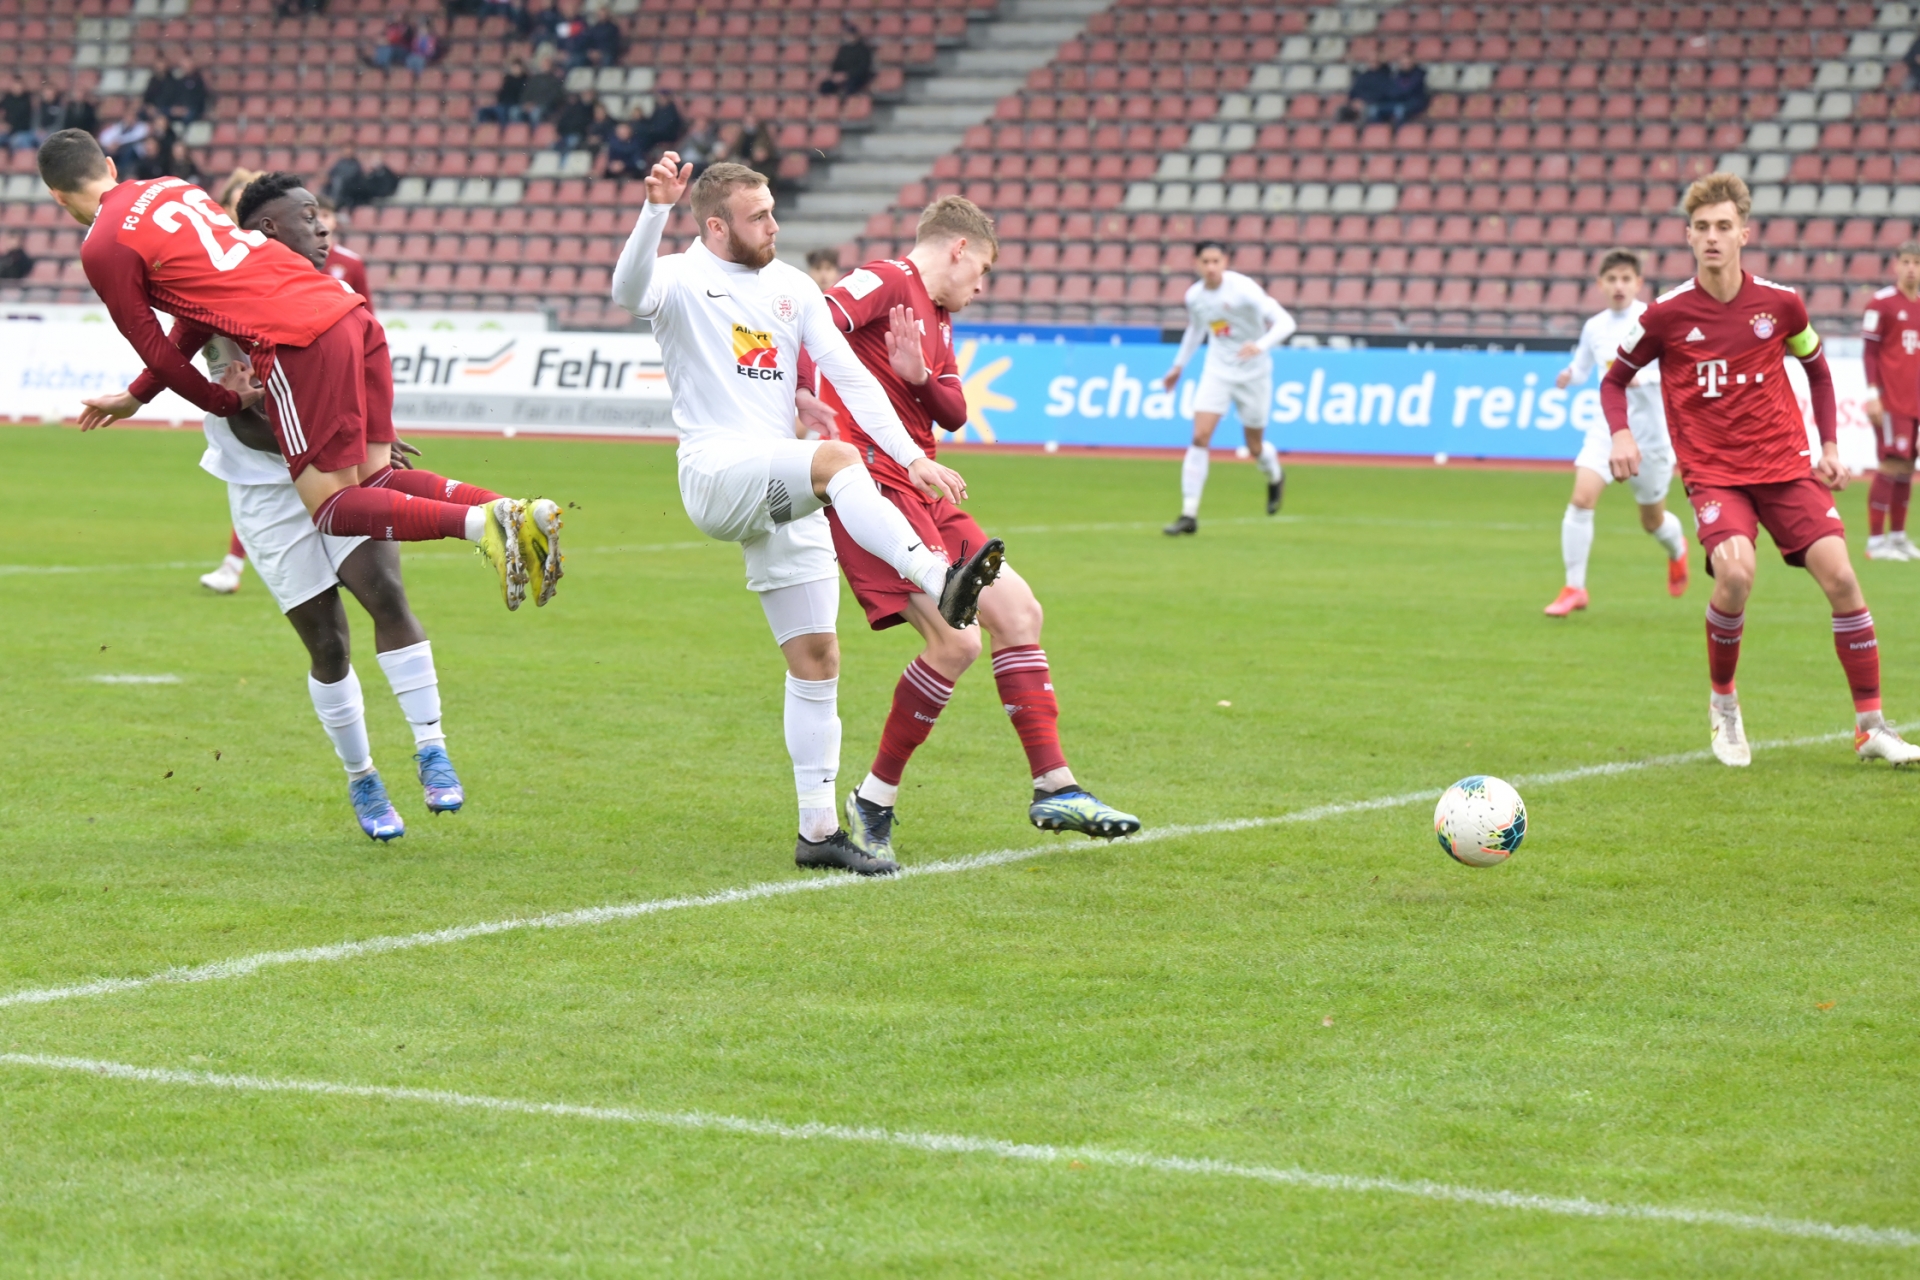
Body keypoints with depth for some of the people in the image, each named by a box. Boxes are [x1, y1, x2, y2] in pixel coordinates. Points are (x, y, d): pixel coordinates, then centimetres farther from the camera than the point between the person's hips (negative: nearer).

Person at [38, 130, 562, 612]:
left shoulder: (102, 250, 1)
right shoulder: (172, 188, 24)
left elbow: (153, 348, 6)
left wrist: (223, 401, 19)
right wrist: (139, 395, 31)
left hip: (298, 344, -8)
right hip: (351, 314, 8)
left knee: (330, 509, -3)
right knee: (373, 480, 12)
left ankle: (482, 521, -23)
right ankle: (516, 515, -6)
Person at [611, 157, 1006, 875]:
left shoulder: (792, 287, 16)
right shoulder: (683, 280, -1)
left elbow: (850, 377, 14)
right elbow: (629, 291, -25)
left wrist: (912, 457, 5)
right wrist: (655, 209, -42)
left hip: (783, 492, 7)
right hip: (715, 473, -7)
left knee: (816, 658, 4)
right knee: (837, 459, -35)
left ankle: (818, 831, 9)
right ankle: (938, 580, -53)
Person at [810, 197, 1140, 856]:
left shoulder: (938, 318, 20)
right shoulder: (886, 282, -9)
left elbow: (953, 414, 13)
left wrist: (920, 377, -8)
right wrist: (804, 396, -36)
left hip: (923, 491, 10)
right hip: (872, 487, -10)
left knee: (1017, 609, 10)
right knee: (956, 640, -17)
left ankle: (1054, 788, 17)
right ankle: (874, 799, -3)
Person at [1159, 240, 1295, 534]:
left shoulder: (1243, 289, -21)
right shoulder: (1194, 296, -4)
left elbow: (1285, 322, -27)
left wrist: (1260, 345, -44)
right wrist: (1178, 366, 24)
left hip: (1253, 374, -3)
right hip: (1217, 373, 3)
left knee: (1255, 447, 9)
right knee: (1200, 438, -14)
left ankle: (1275, 479, 46)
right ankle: (1189, 515, -12)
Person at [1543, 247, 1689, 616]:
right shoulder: (1594, 327, 4)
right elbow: (1582, 366, 18)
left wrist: (1643, 377, -31)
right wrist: (1569, 377, -5)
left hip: (1650, 432, -3)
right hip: (1608, 428, 3)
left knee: (1652, 519, 13)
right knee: (1581, 498, -19)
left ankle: (1677, 549, 50)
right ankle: (1574, 588, -11)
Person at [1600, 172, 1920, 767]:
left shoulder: (1779, 303, -1)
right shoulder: (1666, 314, -7)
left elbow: (1816, 366, 17)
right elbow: (1614, 379, 7)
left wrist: (1829, 444, 9)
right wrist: (1620, 434, -12)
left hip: (1785, 465, 2)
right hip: (1712, 472, -2)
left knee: (1840, 575, -11)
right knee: (1736, 573, -28)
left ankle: (1871, 726, 2)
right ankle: (1723, 702, -2)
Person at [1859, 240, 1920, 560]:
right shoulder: (1882, 303, -6)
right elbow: (1870, 351, -8)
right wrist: (1873, 393, -15)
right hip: (1890, 400, -6)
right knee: (1892, 465, -9)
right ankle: (1876, 540, -5)